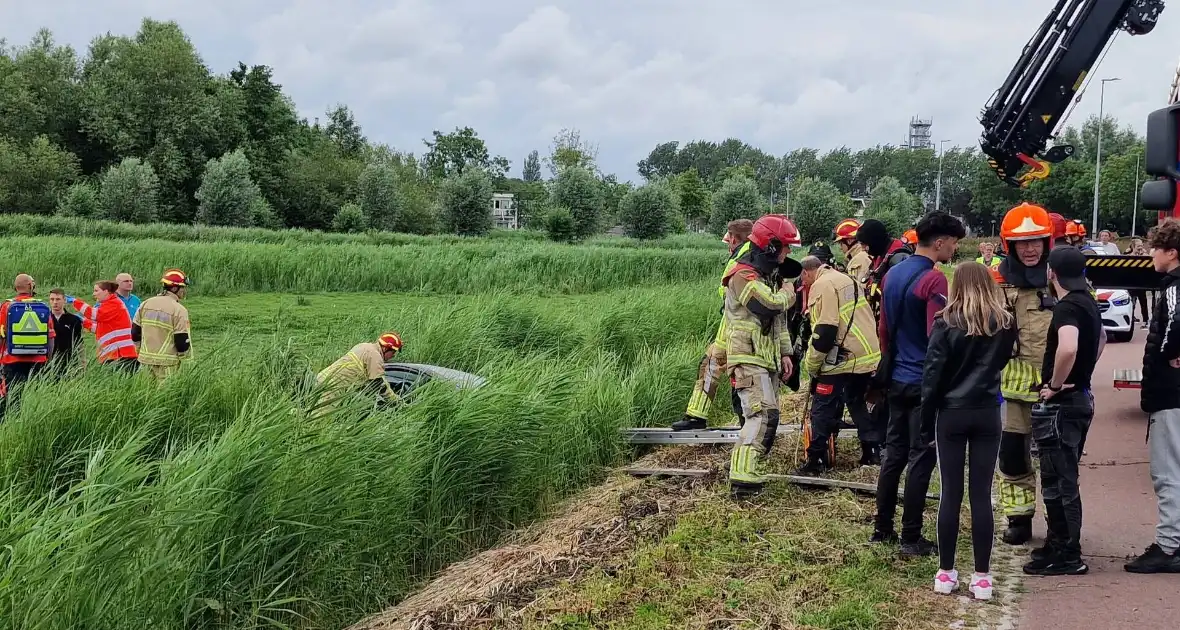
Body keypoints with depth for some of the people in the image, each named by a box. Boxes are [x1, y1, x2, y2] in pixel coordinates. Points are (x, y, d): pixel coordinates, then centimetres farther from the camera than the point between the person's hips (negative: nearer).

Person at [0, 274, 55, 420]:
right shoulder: (43, 307, 2)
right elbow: (51, 338, 5)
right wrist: (47, 359, 16)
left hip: (13, 362, -2)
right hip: (38, 362, 2)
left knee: (12, 401, 0)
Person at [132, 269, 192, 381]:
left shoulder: (145, 304, 6)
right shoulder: (179, 310, -13)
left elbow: (135, 334, 10)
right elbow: (183, 342, -14)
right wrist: (183, 355, 3)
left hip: (146, 359, 6)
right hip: (167, 364, -6)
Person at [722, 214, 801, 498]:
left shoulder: (768, 276, 20)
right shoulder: (743, 276, -13)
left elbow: (780, 319, 23)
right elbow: (773, 303, -24)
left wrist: (785, 353, 15)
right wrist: (788, 292, -2)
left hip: (767, 358, 10)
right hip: (748, 359, -10)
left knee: (763, 416, 10)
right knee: (763, 415, -19)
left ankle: (745, 469, 17)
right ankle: (743, 478, -24)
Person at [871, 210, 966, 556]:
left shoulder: (893, 274, 9)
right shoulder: (934, 280, -17)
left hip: (897, 379, 8)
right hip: (925, 382, -8)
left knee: (894, 454, 14)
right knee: (921, 458, -1)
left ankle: (882, 528, 20)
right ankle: (911, 538, 4)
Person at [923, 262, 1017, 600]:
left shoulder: (946, 322, -9)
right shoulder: (1005, 323, -1)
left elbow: (932, 373, -8)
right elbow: (1002, 361, 14)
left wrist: (927, 419, 0)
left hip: (951, 414, -1)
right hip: (987, 414, 2)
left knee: (951, 493, 5)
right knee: (981, 494, 5)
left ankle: (946, 572, 11)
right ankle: (982, 576, 8)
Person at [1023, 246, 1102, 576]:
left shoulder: (1067, 308, -19)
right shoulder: (1088, 303, 11)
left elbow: (1068, 348, -38)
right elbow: (1101, 338, 31)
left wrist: (1055, 386, -23)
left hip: (1061, 404, -10)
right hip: (1080, 397, 10)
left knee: (1059, 483, -3)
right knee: (1062, 480, 18)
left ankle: (1068, 557, 3)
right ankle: (1058, 544, 28)